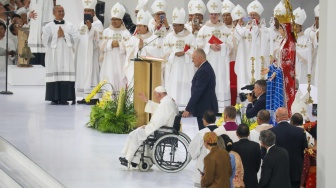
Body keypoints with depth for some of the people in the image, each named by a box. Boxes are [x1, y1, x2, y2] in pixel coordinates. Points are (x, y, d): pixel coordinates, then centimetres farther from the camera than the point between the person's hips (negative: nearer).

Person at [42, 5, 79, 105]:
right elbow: (45, 39, -6)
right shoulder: (48, 26, 6)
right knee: (54, 75, -5)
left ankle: (64, 98, -1)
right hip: (54, 55, -2)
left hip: (66, 55, 2)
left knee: (66, 75, -4)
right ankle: (54, 98, -2)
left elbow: (76, 37, 0)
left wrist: (64, 35, -8)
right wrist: (57, 36, -9)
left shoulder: (70, 26, 12)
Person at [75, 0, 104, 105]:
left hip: (91, 53, -8)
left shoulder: (97, 23, -6)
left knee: (91, 72, -10)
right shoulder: (82, 24, 17)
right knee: (83, 73, 7)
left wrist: (90, 27, -31)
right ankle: (86, 96, 10)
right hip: (82, 53, 8)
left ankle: (94, 97, -11)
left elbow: (98, 38, -19)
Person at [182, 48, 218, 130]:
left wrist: (188, 109, -18)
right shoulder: (206, 67, 14)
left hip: (204, 108, -10)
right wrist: (191, 108, 17)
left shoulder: (203, 71, -18)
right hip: (208, 107, 10)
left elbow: (197, 91, -21)